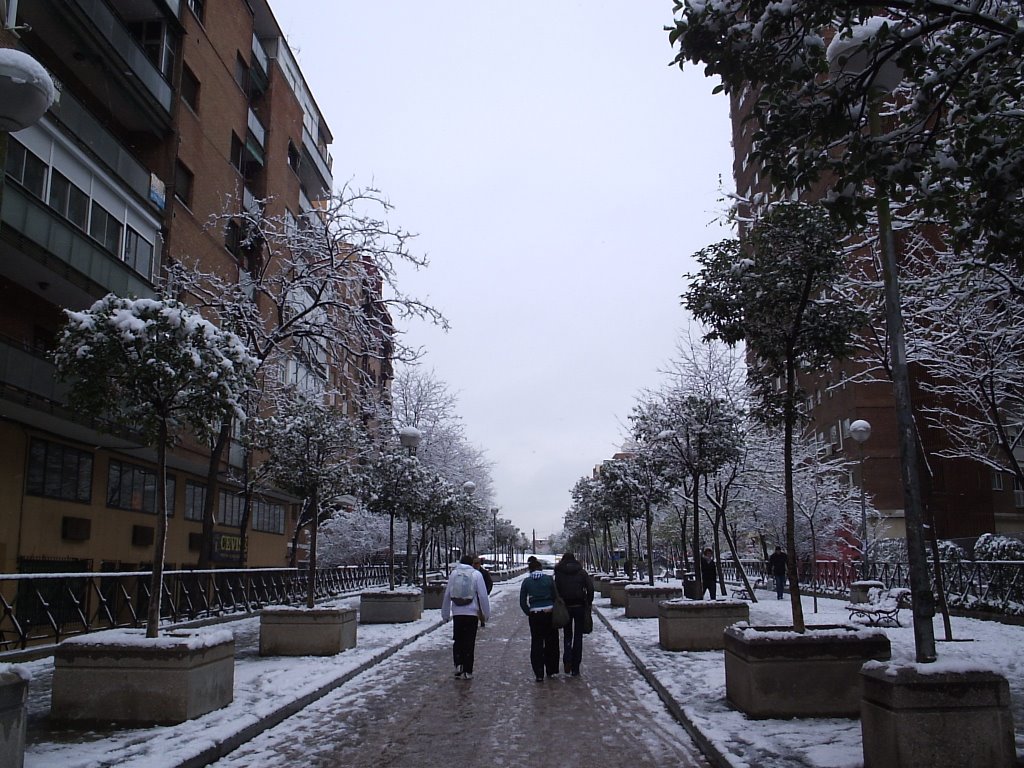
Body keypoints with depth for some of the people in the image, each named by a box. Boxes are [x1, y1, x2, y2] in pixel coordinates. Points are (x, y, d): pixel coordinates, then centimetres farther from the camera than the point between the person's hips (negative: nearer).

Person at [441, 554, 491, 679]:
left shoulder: (454, 574, 4)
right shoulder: (476, 574, -3)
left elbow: (447, 595, 6)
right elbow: (483, 596, -5)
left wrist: (445, 614, 15)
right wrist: (486, 613, 4)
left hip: (457, 613, 2)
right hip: (472, 613, -2)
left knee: (457, 640, 16)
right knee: (469, 642, 5)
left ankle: (458, 665, 2)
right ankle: (467, 671, 6)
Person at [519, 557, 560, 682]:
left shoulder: (526, 581, 0)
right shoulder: (549, 579, -2)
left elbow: (522, 602, 0)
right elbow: (556, 597, 0)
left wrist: (529, 613, 10)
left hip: (534, 615, 0)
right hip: (549, 613, 0)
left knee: (536, 644, 8)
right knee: (551, 643, 15)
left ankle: (539, 674, 6)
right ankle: (551, 671, 22)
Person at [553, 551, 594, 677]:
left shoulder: (559, 573, 0)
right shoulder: (581, 572, 2)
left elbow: (556, 591, -7)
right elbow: (590, 588, -6)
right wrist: (588, 604, 1)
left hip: (565, 607, 0)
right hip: (579, 607, 0)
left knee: (567, 635, 15)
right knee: (578, 636, 8)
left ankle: (567, 660, -8)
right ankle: (575, 669, 8)